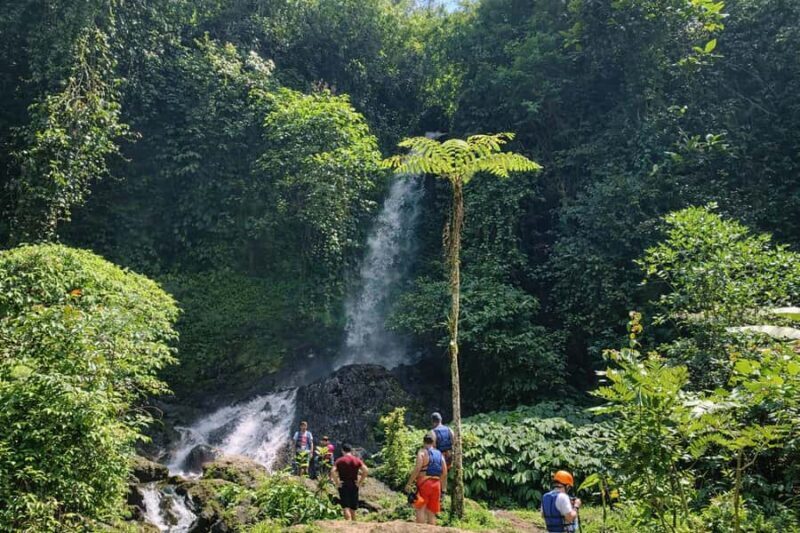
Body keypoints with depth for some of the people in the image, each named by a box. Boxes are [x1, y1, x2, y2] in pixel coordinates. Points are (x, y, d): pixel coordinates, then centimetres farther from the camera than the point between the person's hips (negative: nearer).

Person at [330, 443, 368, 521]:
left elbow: (332, 471, -18)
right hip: (354, 485, 3)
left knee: (345, 507, -3)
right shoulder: (357, 460, 3)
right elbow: (366, 471, -8)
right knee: (353, 508, 15)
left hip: (343, 485, -3)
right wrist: (360, 482, -3)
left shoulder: (339, 460, -3)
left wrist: (336, 482, -10)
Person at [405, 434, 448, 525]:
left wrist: (409, 483, -12)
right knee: (431, 513, 9)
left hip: (424, 483, -5)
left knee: (420, 509, -5)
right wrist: (443, 490, 16)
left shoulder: (422, 452, -1)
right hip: (436, 485, 5)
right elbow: (444, 473, 12)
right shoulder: (440, 454, 15)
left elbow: (417, 469, -14)